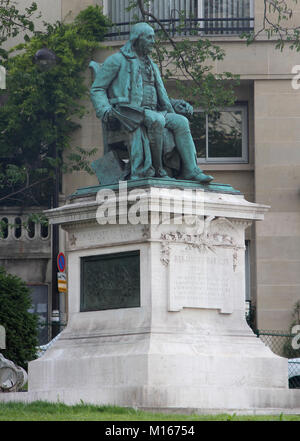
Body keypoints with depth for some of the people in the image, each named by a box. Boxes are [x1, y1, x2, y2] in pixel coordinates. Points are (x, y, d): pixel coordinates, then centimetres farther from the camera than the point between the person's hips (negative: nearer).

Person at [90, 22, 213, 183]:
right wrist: (104, 109, -17)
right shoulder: (117, 60, 6)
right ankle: (157, 169, -29)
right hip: (128, 112, -7)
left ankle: (190, 170, -26)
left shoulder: (151, 66, 27)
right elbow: (97, 89, 3)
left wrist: (179, 104, 11)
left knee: (181, 121, -19)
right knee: (156, 120, -36)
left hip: (151, 112, 7)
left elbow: (161, 97, 31)